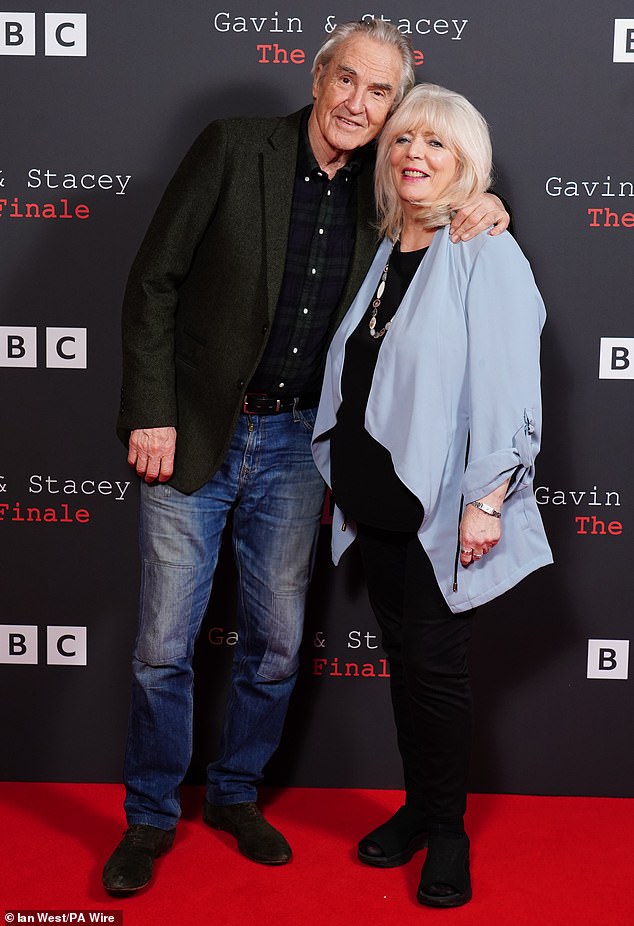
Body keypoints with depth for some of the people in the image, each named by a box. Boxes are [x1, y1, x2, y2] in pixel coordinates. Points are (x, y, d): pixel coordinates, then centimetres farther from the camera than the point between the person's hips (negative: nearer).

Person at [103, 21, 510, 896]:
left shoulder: (381, 187, 3)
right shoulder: (235, 148, -8)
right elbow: (154, 281, -7)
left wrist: (483, 210, -7)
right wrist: (150, 414, -12)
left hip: (295, 442, 4)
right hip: (195, 433, -3)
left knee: (277, 644, 12)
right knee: (164, 645, 3)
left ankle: (236, 794, 34)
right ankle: (151, 816, 23)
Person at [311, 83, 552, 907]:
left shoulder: (487, 256, -10)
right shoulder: (387, 253, 12)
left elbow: (509, 392, -16)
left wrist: (485, 503, -19)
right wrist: (347, 483, 17)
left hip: (441, 510, -6)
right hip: (379, 501, 7)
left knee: (435, 663, 0)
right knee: (401, 655, 14)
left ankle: (449, 828, 19)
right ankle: (417, 805, 30)